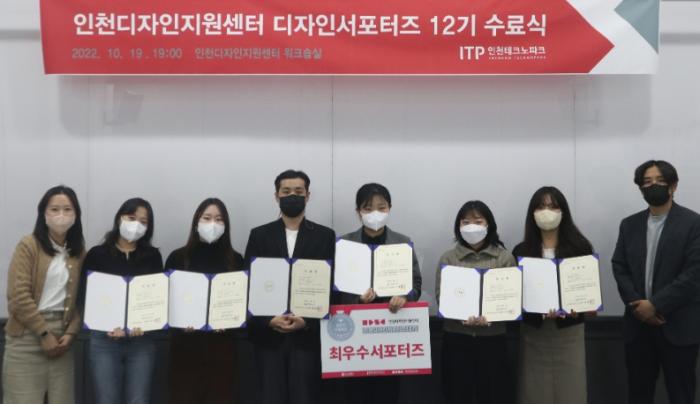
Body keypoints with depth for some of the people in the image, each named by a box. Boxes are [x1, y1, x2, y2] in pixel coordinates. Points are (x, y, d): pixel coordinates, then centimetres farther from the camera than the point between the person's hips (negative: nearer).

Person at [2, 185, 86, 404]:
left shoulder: (79, 251, 10)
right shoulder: (28, 245, -4)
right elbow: (18, 295, -10)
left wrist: (71, 332, -7)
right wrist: (44, 333, -10)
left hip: (62, 332, 4)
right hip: (28, 334, -4)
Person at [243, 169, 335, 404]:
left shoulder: (325, 236, 6)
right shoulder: (259, 235, 9)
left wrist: (307, 321, -11)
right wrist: (269, 320, -10)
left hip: (308, 335, -1)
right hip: (268, 335, 1)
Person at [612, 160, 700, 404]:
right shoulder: (629, 225, 11)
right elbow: (619, 267, 6)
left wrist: (655, 304, -16)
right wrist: (636, 305, -10)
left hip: (678, 326, -4)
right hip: (638, 323, 4)